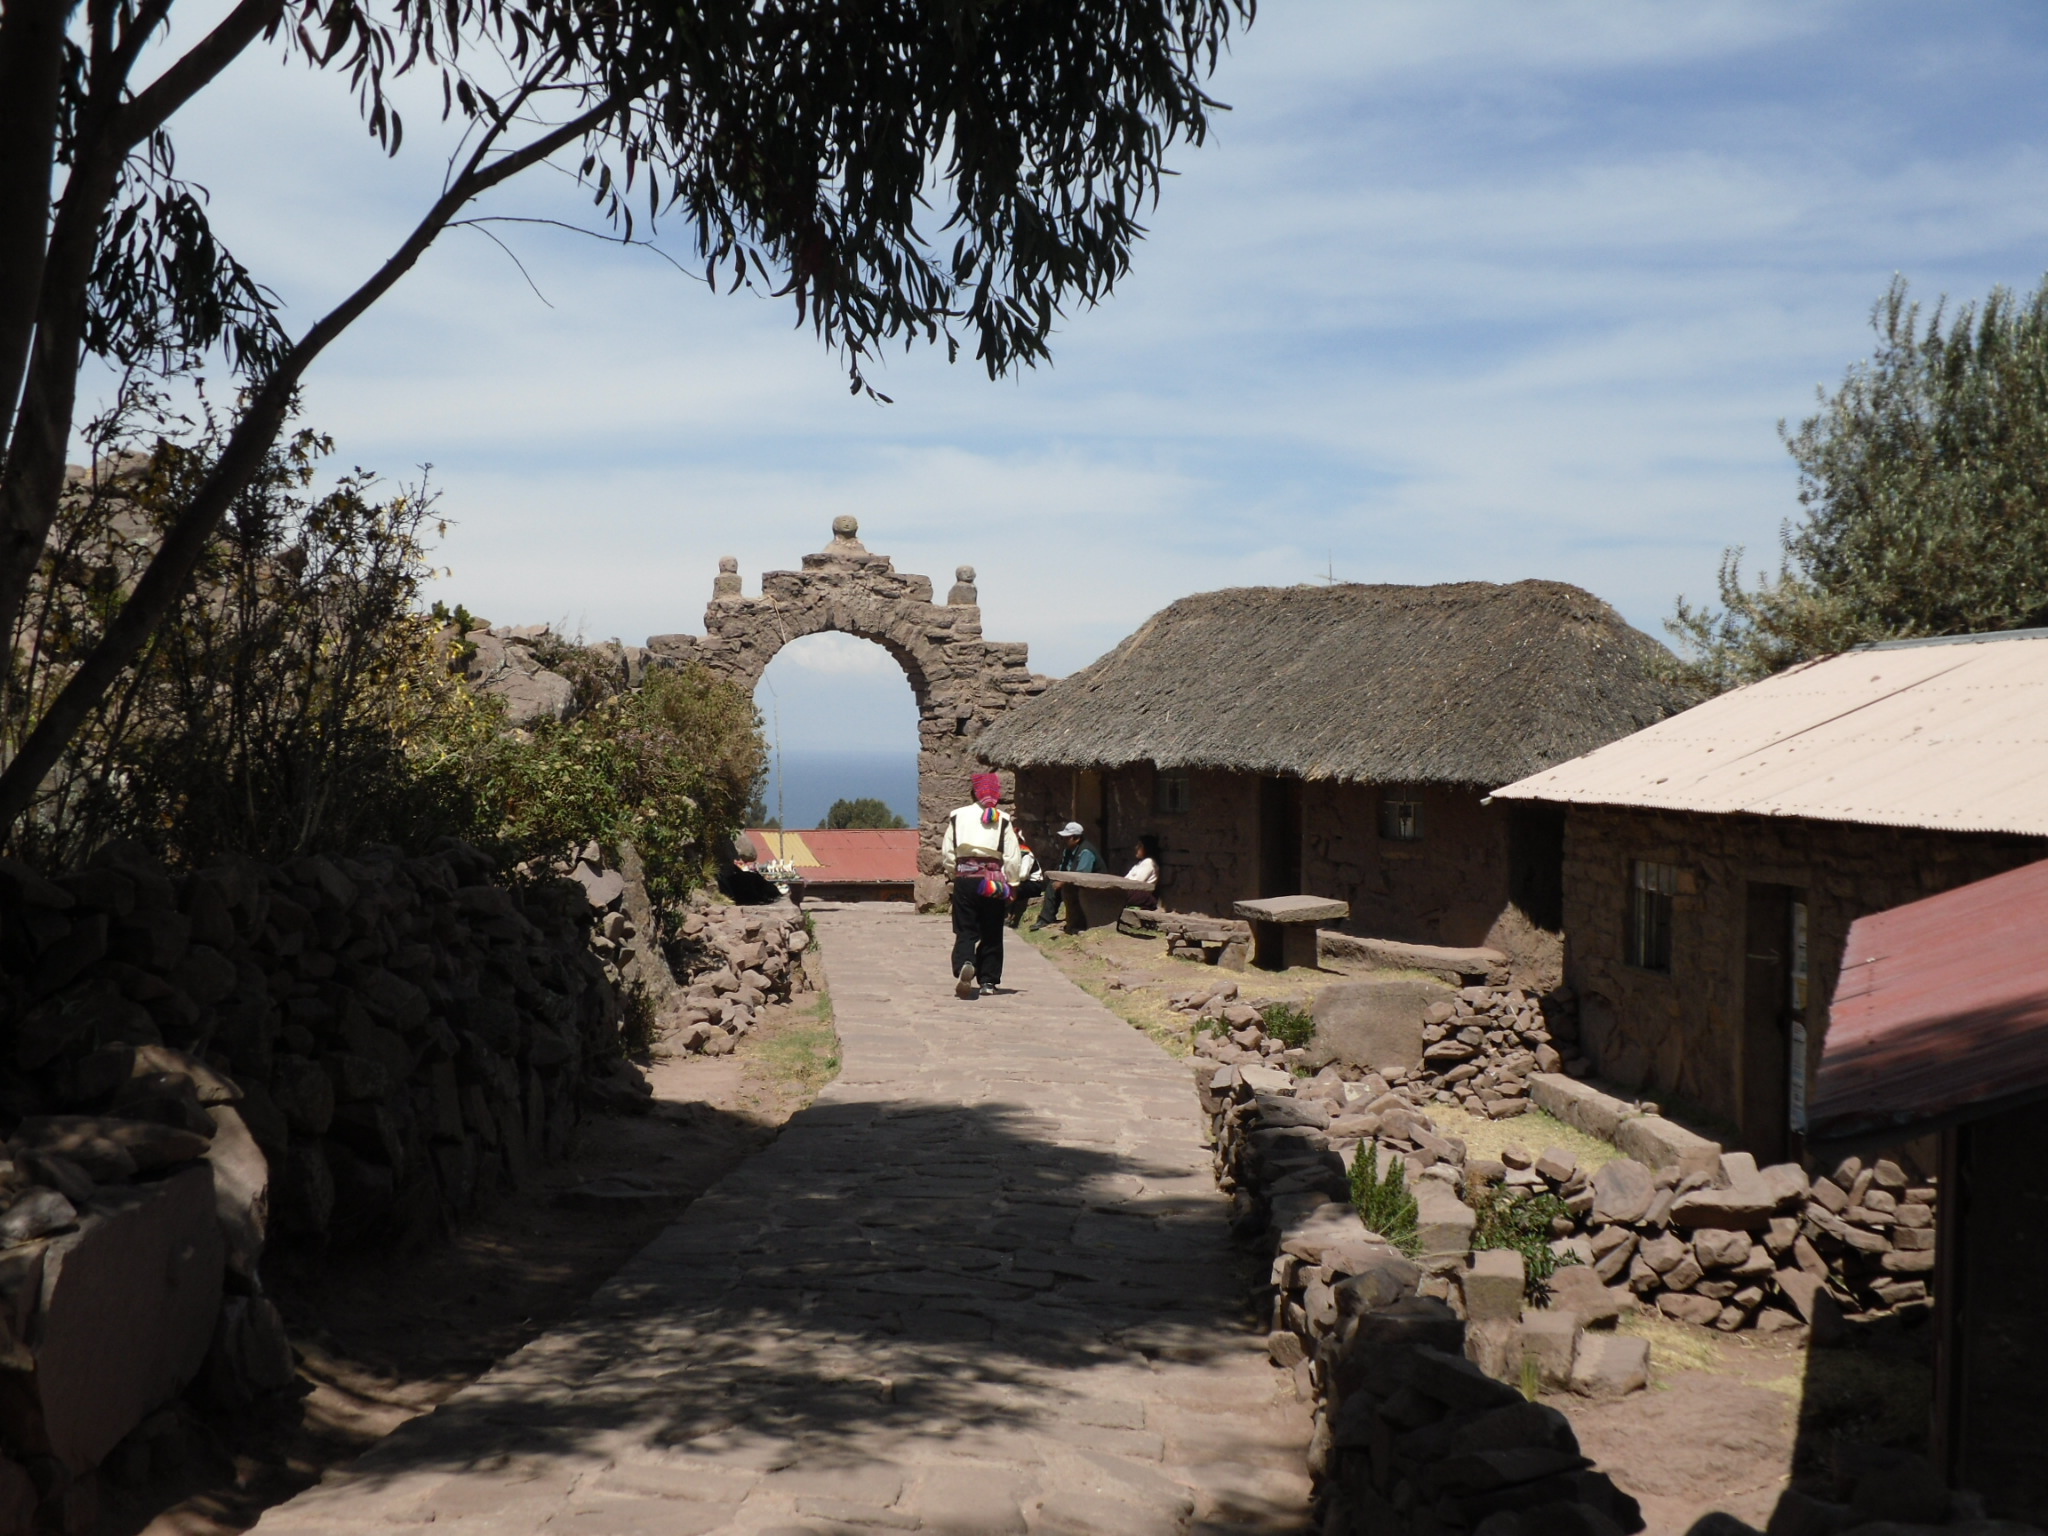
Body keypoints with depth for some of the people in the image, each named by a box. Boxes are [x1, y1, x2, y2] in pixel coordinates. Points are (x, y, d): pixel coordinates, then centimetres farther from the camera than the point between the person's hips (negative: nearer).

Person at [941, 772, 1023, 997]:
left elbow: (947, 852, 4)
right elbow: (1013, 858, -2)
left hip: (965, 880, 0)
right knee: (991, 934, 12)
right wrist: (1009, 885, 6)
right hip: (993, 883, 0)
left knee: (965, 931, 2)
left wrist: (953, 874, 17)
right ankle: (988, 981, 16)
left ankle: (964, 965, -26)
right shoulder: (1003, 820, 0)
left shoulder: (958, 816, 4)